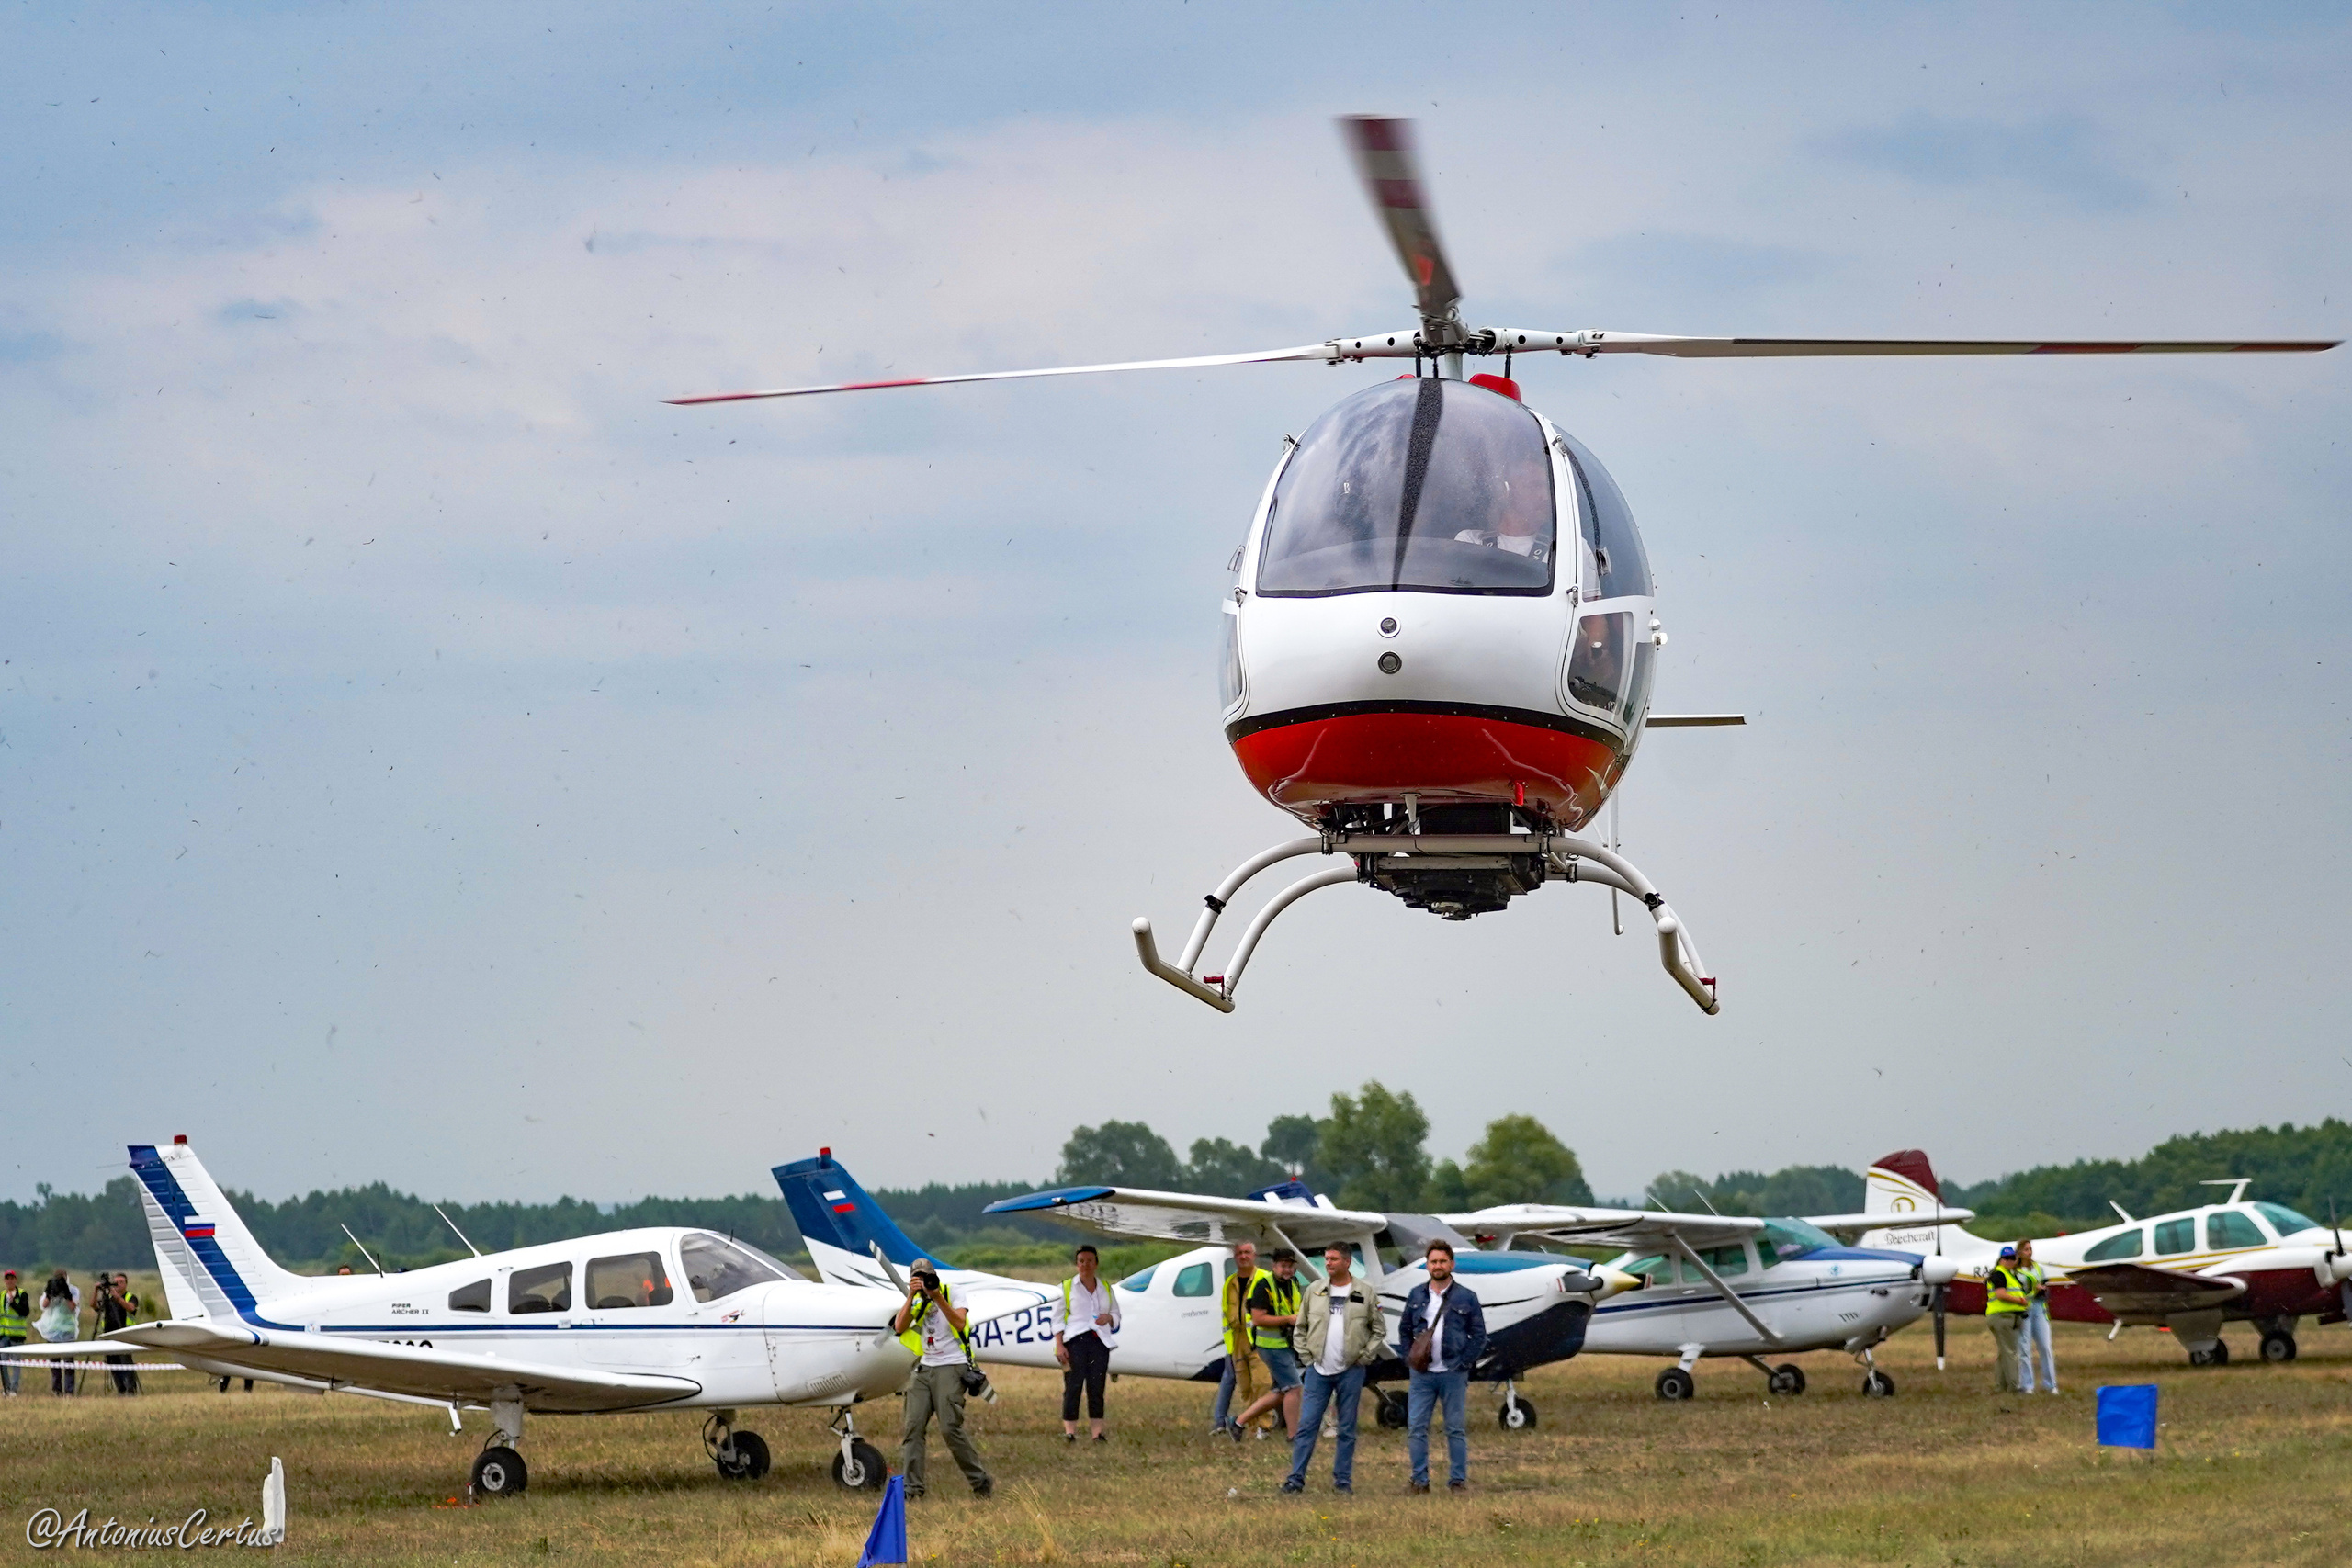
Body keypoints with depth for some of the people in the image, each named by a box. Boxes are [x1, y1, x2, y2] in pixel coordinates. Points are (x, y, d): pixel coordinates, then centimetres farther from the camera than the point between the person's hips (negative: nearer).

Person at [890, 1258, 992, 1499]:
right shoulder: (916, 1302, 15)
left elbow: (959, 1323, -12)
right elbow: (900, 1327, -1)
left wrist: (937, 1297, -17)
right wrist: (912, 1296, -9)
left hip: (950, 1367, -5)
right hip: (924, 1368, 5)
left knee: (950, 1427, -14)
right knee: (914, 1426, -4)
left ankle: (981, 1481, -3)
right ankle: (910, 1486, -4)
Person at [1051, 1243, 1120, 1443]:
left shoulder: (1106, 1288, 18)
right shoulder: (1067, 1287, 9)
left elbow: (1116, 1315, 22)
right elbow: (1058, 1318, 4)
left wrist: (1109, 1317, -3)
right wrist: (1059, 1345, -7)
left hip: (1099, 1342, 3)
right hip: (1075, 1340, -3)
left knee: (1097, 1388, -1)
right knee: (1073, 1386, -9)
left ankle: (1098, 1432, -1)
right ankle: (1069, 1432, -10)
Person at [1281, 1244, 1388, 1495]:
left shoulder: (1365, 1294, 2)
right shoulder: (1314, 1291, 6)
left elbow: (1379, 1330, 9)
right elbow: (1300, 1329, 13)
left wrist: (1365, 1357, -1)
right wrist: (1306, 1356, 3)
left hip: (1351, 1371, -1)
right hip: (1318, 1370, 1)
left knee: (1347, 1429, 4)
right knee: (1307, 1425, -3)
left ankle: (1343, 1480, 11)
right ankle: (1296, 1478, -1)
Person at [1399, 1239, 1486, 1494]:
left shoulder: (1467, 1298, 1)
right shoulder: (1416, 1296, 10)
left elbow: (1479, 1336, 2)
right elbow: (1404, 1330, 17)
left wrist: (1463, 1363, -8)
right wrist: (1410, 1357, 2)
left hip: (1453, 1374, -2)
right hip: (1422, 1374, 2)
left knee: (1456, 1430, 2)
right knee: (1416, 1428, -1)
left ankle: (1458, 1480, 7)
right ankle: (1420, 1480, 5)